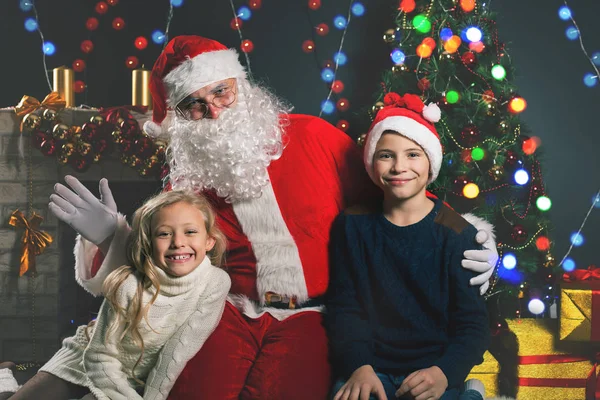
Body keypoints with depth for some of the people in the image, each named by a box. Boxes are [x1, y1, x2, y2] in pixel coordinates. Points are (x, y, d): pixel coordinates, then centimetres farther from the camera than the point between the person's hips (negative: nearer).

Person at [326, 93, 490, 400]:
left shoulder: (458, 235, -2)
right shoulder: (352, 226, 5)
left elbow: (473, 325, -4)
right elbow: (344, 305, 3)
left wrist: (443, 373, -21)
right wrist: (359, 366, -14)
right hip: (369, 371, 2)